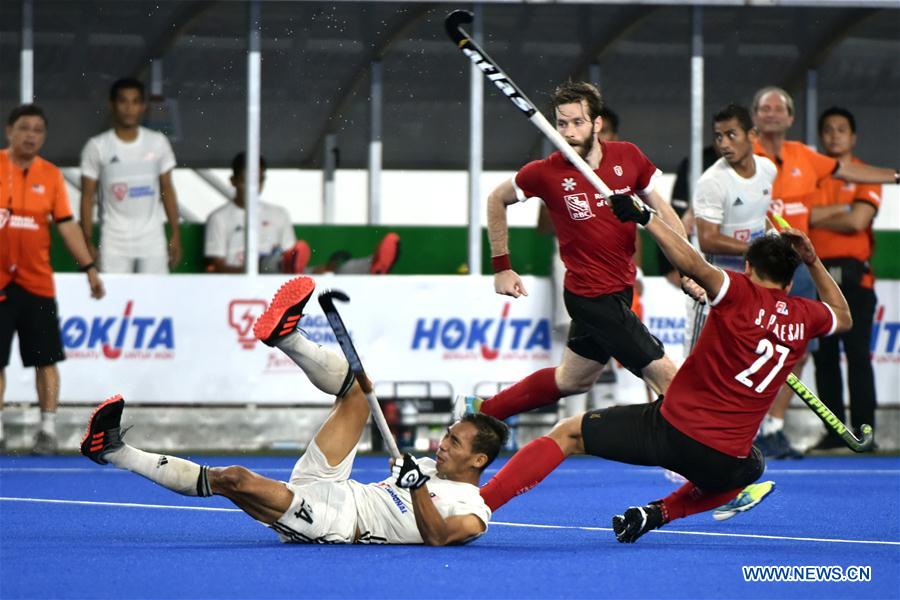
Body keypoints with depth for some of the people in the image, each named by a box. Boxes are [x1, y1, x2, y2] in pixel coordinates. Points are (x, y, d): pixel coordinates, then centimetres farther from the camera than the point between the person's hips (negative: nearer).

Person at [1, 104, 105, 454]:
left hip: (37, 283, 1)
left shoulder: (50, 175, 2)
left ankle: (48, 430, 10)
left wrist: (89, 268, -2)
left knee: (45, 359, 1)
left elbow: (66, 225, 4)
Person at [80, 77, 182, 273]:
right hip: (115, 241, -2)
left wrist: (175, 234, 7)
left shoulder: (158, 143, 5)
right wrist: (88, 243, -3)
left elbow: (167, 190, 11)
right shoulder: (97, 147, -1)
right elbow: (87, 196, 1)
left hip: (152, 241, 2)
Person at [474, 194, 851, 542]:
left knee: (567, 434, 10)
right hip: (725, 460, 3)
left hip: (672, 426, -3)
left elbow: (695, 266, -24)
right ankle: (658, 514, 17)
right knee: (752, 469, 40)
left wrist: (644, 217, -21)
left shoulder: (741, 293, -5)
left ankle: (479, 503, -6)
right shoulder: (804, 317, 8)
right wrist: (813, 261, 32)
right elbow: (842, 317, 32)